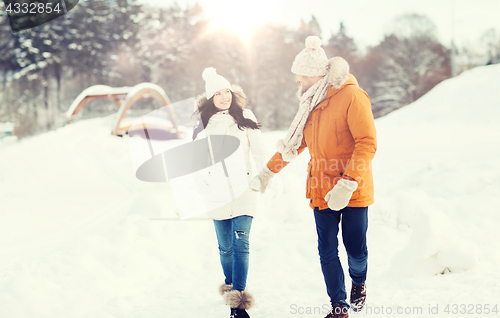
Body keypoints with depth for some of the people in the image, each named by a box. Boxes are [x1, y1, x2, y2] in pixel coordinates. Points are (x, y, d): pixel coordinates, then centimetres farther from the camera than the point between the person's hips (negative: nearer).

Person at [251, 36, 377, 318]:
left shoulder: (352, 96, -13)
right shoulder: (312, 102, 10)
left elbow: (367, 143, -18)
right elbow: (294, 142, 20)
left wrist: (348, 183, -25)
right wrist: (268, 172, 21)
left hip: (354, 190, -5)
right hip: (322, 189, 6)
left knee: (356, 249, 2)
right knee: (327, 251, 3)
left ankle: (359, 282, 35)